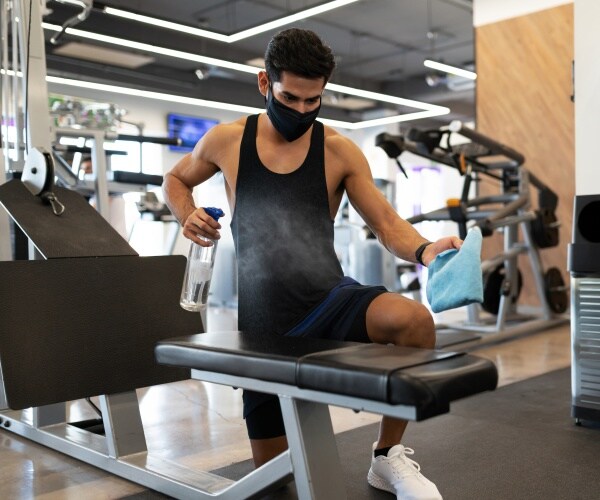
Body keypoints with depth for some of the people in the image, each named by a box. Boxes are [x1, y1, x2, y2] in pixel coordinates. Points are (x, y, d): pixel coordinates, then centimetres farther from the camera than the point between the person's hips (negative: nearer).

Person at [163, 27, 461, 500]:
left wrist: (425, 250, -28)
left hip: (331, 301, -1)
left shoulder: (339, 150, -3)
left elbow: (388, 225, -6)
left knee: (412, 318, -34)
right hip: (265, 325, 1)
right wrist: (188, 215, -3)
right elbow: (176, 180, 20)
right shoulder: (227, 140, 2)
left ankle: (389, 457, -11)